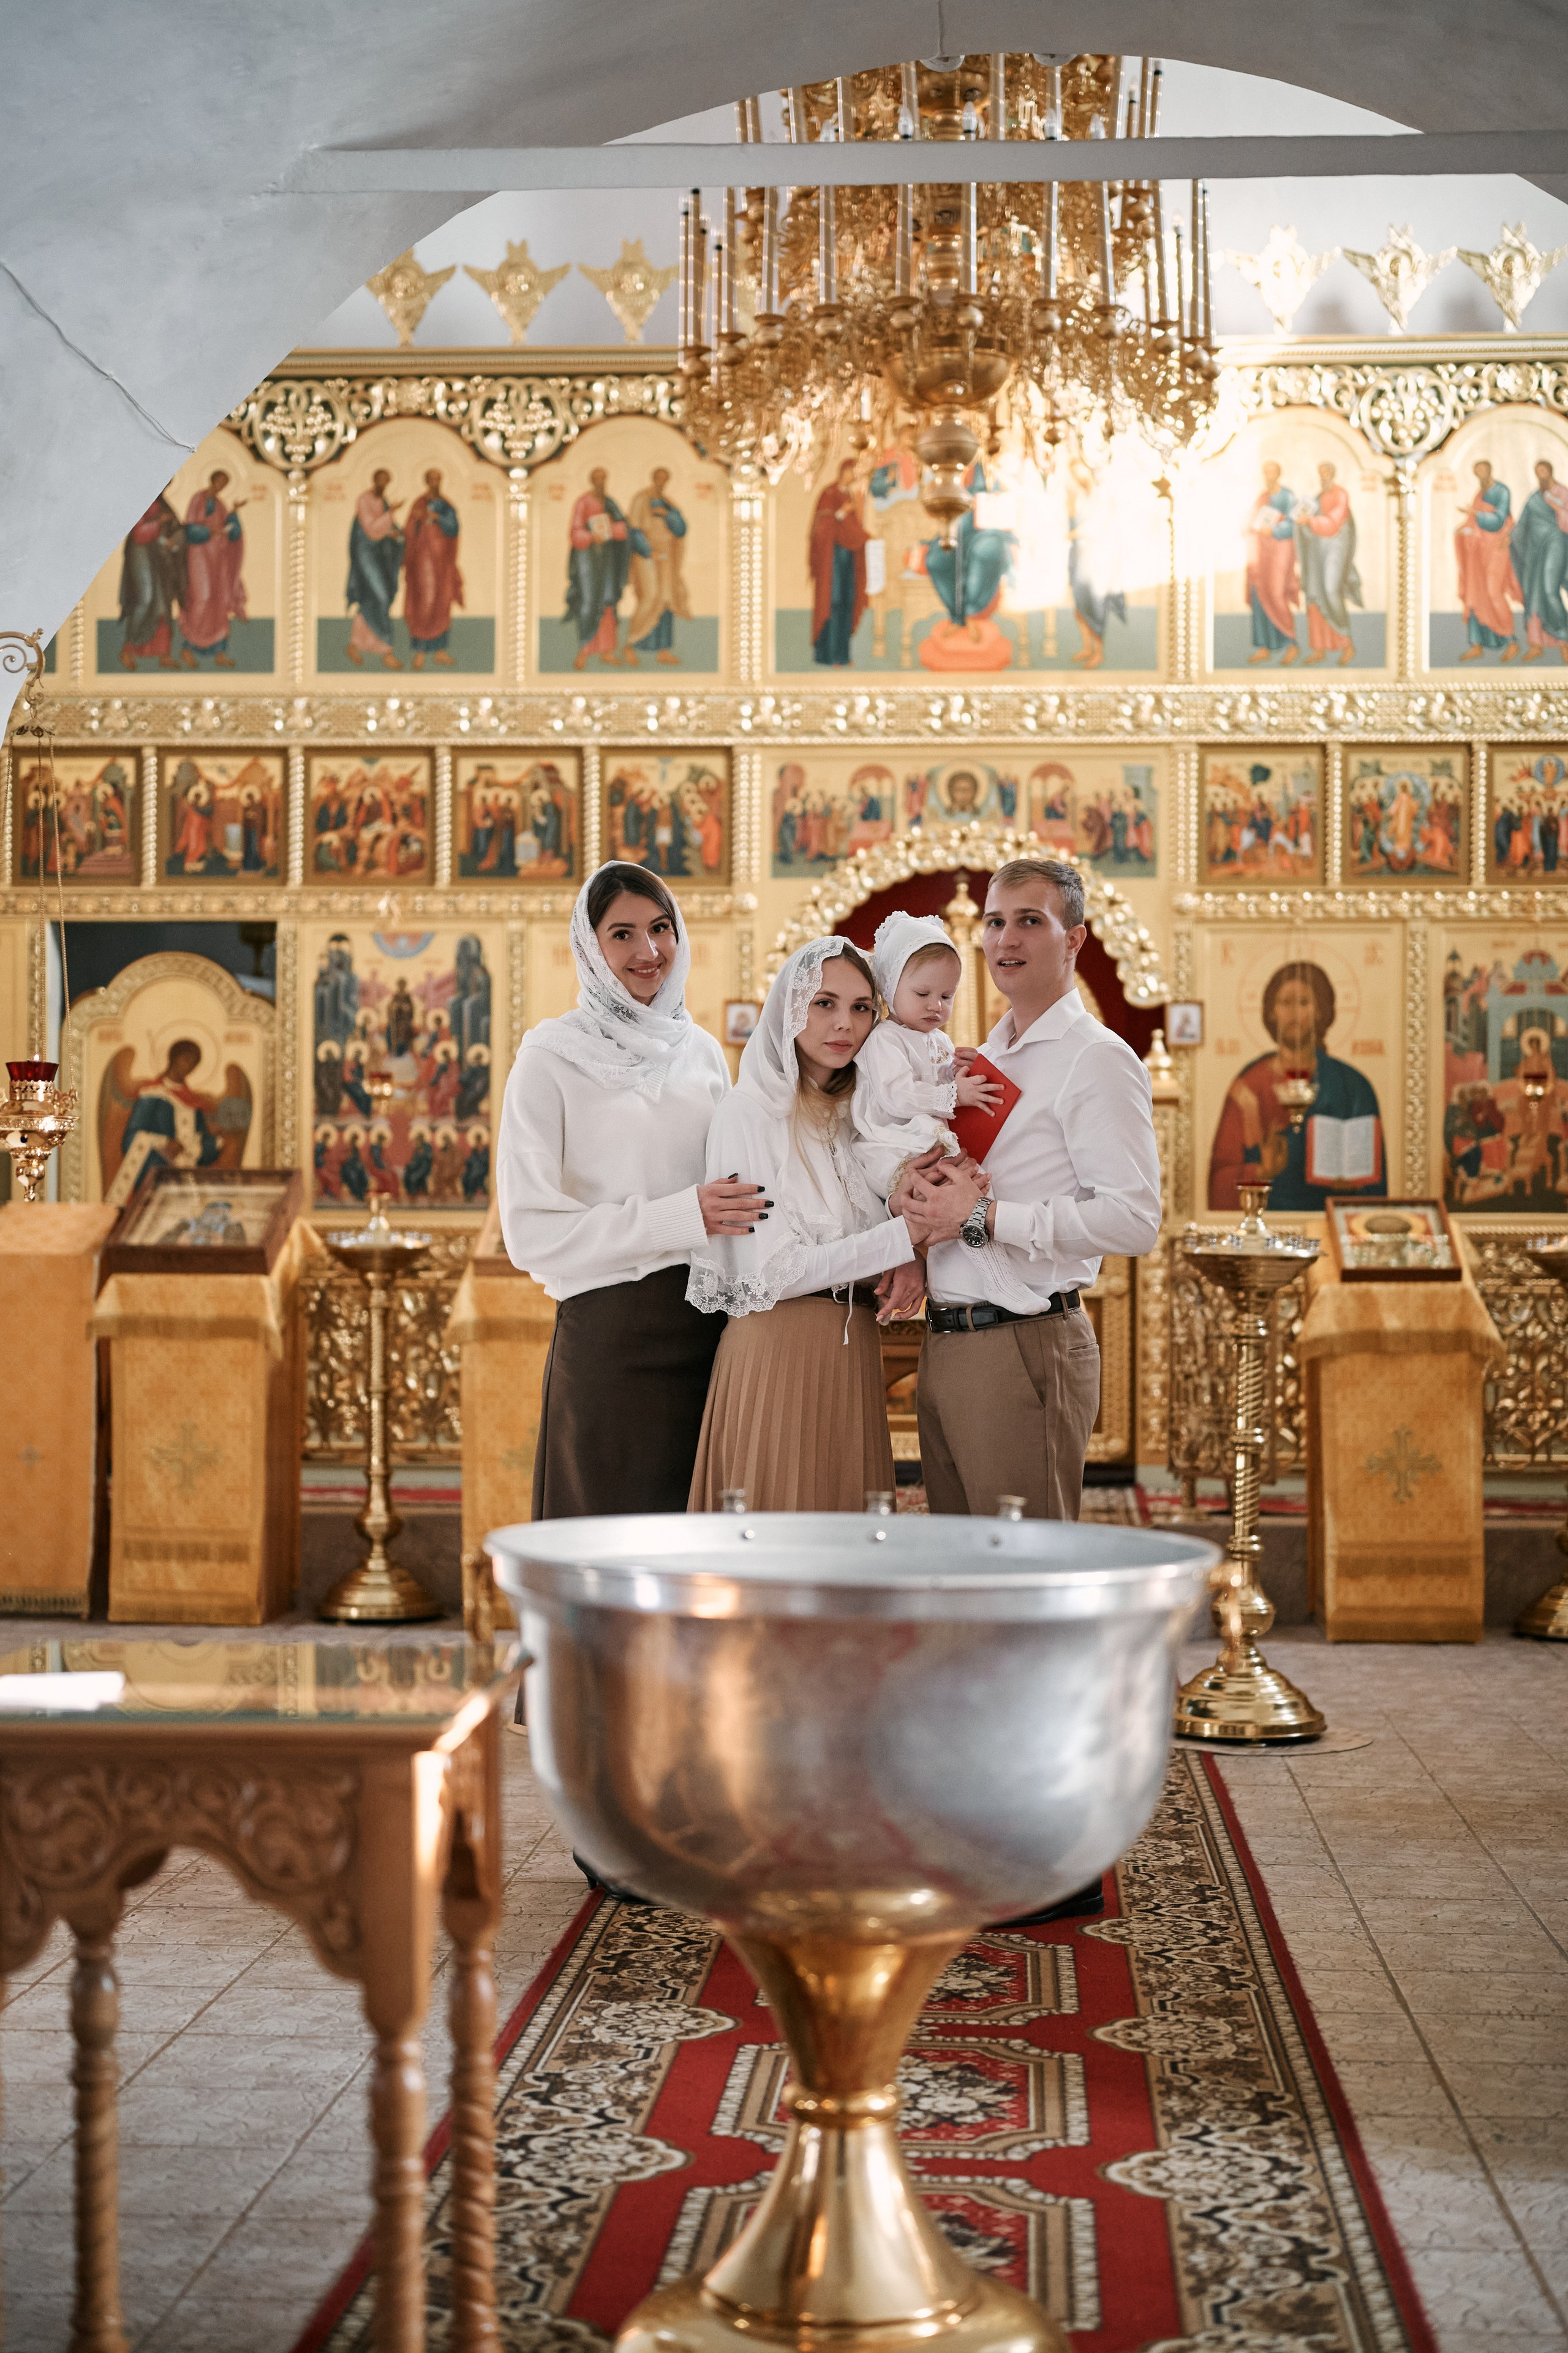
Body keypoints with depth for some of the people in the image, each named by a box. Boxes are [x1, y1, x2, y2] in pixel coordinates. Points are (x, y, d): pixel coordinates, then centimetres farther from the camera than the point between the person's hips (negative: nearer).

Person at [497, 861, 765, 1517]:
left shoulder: (702, 1051, 12)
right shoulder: (552, 1059, -3)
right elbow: (531, 1233, -11)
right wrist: (682, 1216, -17)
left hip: (709, 1331, 5)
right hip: (610, 1336, -5)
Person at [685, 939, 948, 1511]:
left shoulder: (857, 1114, 13)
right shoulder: (749, 1113, -7)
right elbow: (775, 1271, -14)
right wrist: (902, 1236, -17)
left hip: (852, 1356, 6)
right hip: (778, 1351, -6)